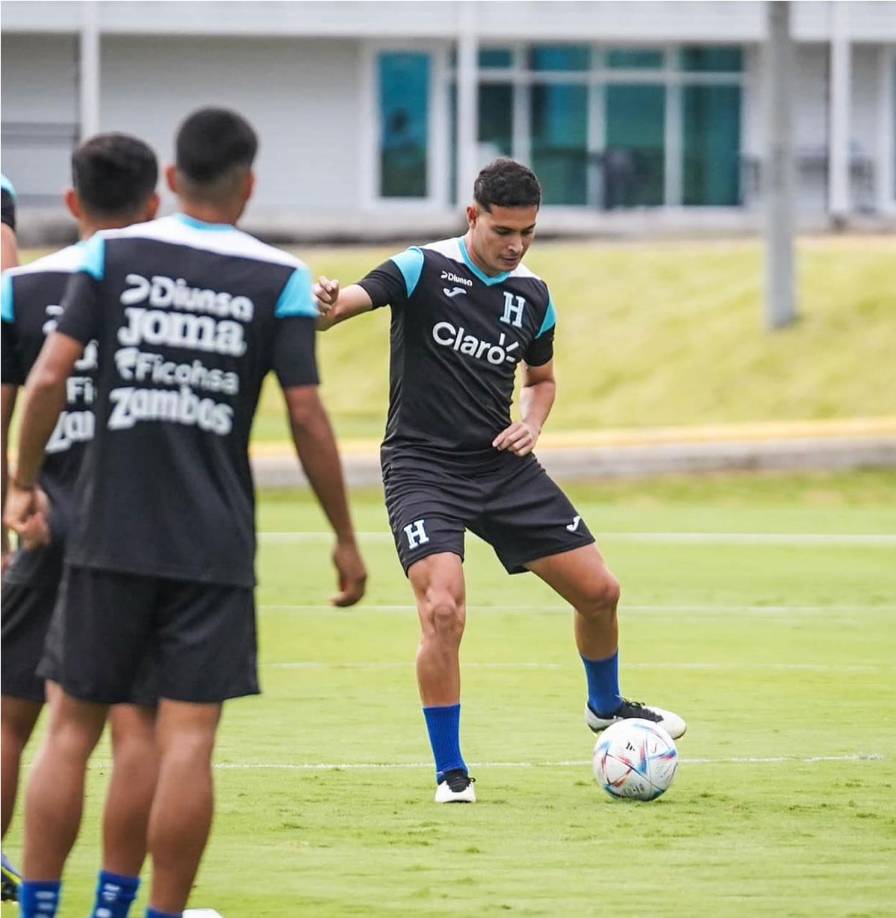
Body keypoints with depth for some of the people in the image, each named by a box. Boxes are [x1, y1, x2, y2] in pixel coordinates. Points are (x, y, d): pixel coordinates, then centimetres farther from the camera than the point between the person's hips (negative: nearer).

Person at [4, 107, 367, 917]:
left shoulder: (111, 255, 2)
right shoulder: (280, 280, 0)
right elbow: (306, 415, -2)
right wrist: (345, 538, 6)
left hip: (110, 538, 1)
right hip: (215, 548, -1)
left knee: (72, 727, 9)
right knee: (188, 742, -1)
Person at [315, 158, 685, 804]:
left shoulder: (533, 296, 6)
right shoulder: (424, 270, -10)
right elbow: (352, 301, -26)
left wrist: (531, 425, 2)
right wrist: (326, 304, -50)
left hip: (502, 464, 5)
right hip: (423, 466, -5)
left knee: (598, 590, 6)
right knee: (444, 610, -22)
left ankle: (606, 706, 37)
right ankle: (450, 771, -7)